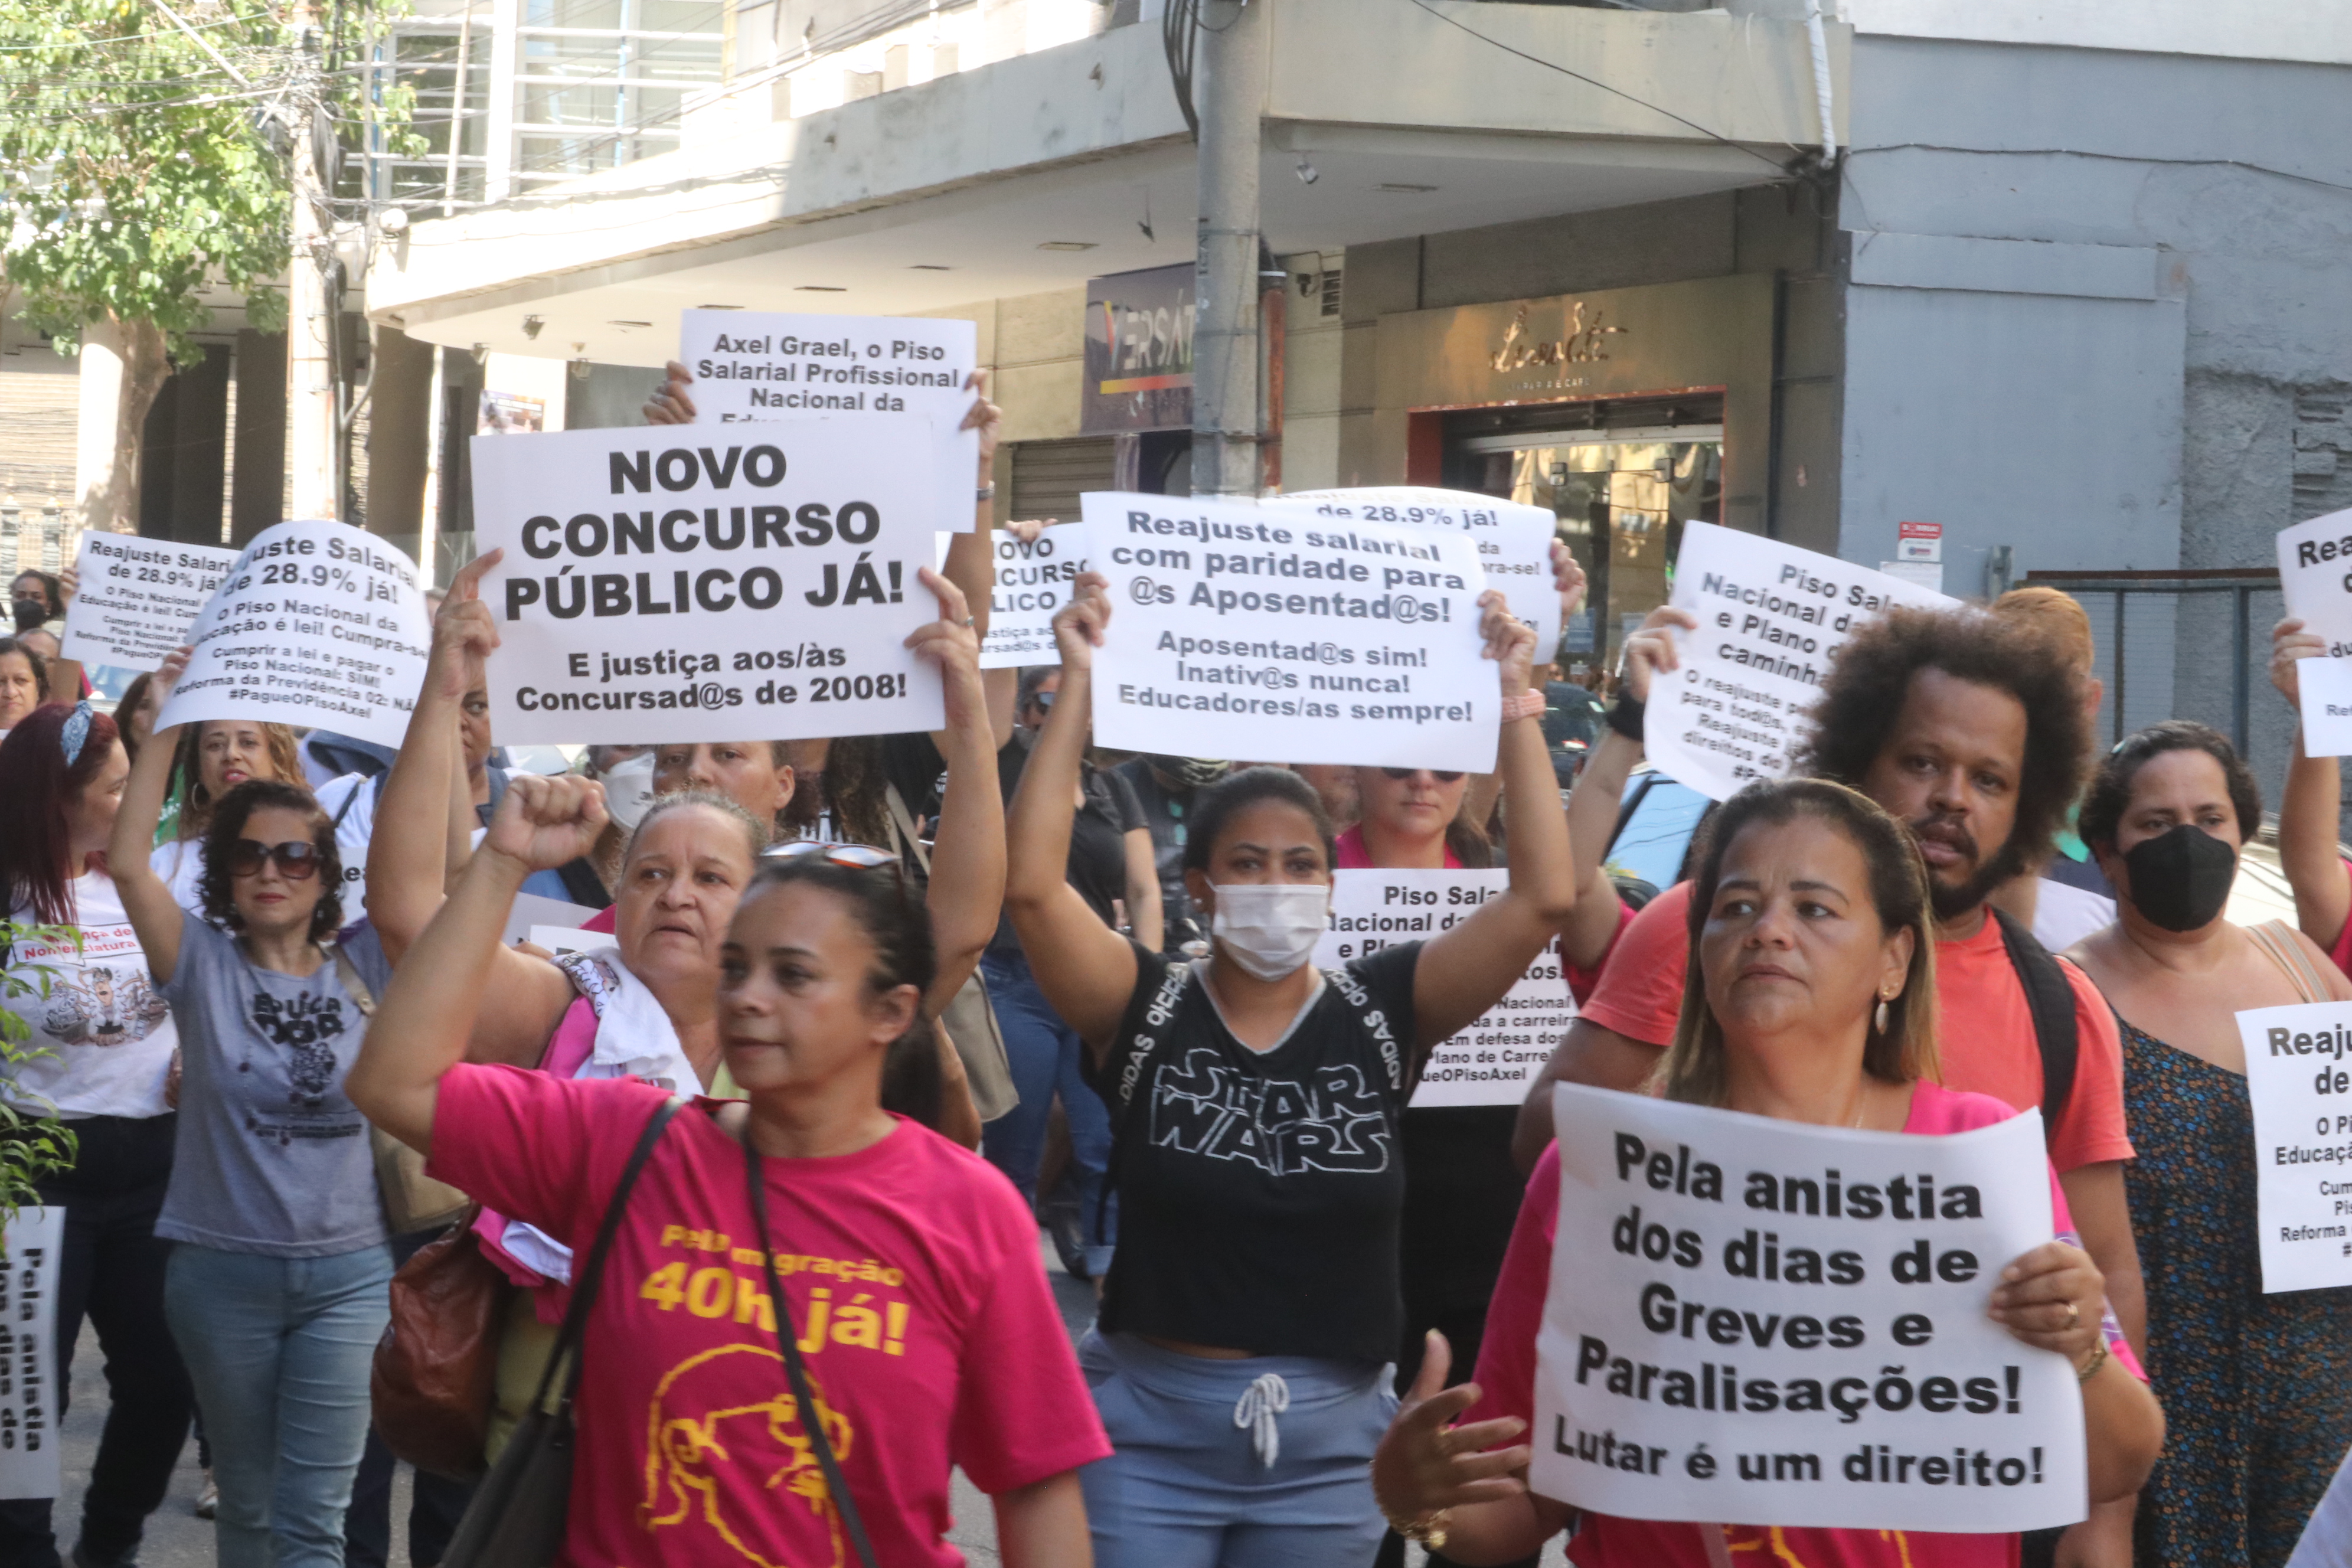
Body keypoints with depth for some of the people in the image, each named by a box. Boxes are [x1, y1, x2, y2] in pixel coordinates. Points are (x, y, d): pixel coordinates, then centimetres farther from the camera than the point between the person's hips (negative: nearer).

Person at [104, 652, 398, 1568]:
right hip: (222, 1273, 0)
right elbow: (127, 861, -14)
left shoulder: (360, 969, 1)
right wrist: (169, 718, -18)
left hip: (345, 1275, 0)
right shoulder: (205, 967, 0)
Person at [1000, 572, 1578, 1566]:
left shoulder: (1383, 1014, 0)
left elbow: (1544, 895, -8)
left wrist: (1513, 702, -11)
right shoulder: (1145, 1008, -4)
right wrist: (1078, 688, -18)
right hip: (1150, 1423, -2)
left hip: (1330, 1441, 2)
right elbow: (1032, 884, -19)